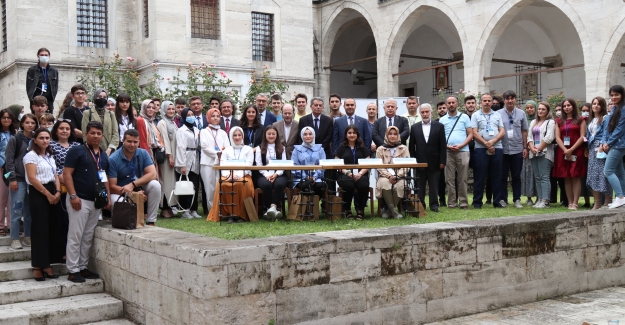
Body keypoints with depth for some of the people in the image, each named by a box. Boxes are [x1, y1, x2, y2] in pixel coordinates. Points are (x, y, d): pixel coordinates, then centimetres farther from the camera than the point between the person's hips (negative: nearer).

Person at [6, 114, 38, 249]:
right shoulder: (15, 139, -1)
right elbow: (9, 160, -5)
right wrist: (12, 178, -12)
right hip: (18, 180, -4)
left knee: (30, 211, 8)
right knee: (16, 211, -2)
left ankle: (28, 237, 18)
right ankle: (15, 239, 5)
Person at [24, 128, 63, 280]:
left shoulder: (50, 156, 16)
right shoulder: (31, 155, -7)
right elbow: (32, 178, -15)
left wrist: (57, 192, -2)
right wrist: (48, 194, -14)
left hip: (52, 194, 7)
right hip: (38, 194, -7)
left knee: (52, 228, 6)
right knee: (40, 229, -6)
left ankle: (47, 265, 12)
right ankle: (38, 266, 1)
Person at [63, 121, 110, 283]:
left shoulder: (104, 156, 14)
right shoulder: (76, 151, -5)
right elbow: (67, 174, -10)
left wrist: (108, 197, 8)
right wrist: (73, 196, -18)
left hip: (96, 201, 6)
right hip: (79, 199, -6)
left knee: (88, 237, 11)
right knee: (75, 236, -3)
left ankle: (83, 267, 19)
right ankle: (73, 270, 3)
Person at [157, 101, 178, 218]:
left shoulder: (173, 123, 17)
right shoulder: (162, 123, -7)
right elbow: (165, 140, -13)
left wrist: (174, 156, 11)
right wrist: (170, 156, -17)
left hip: (173, 155, 8)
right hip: (166, 155, -8)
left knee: (171, 180, 7)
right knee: (166, 181, -7)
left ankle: (169, 206, 10)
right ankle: (164, 208, -5)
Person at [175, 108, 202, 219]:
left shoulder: (196, 130, 17)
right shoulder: (181, 131, -2)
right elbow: (180, 148, -10)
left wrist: (200, 138, 1)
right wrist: (182, 165, -15)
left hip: (195, 162, 6)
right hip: (186, 162, -6)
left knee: (195, 187, 2)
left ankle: (193, 210, 9)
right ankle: (185, 210, 0)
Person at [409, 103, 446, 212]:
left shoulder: (439, 126, 3)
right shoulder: (414, 127, 7)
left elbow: (443, 145, 1)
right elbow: (411, 146, 7)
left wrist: (442, 161, -5)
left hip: (434, 162, -1)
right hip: (420, 162, 1)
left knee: (434, 185, 3)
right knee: (420, 185, 4)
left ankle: (434, 205, 8)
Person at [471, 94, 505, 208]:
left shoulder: (497, 115, 15)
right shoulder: (476, 115, 6)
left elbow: (502, 132, 7)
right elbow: (475, 133, -2)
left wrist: (492, 142, -10)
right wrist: (486, 144, -9)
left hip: (497, 148, 3)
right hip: (481, 149, -3)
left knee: (497, 176, 5)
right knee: (480, 176, -1)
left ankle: (498, 201, 11)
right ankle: (477, 202, 4)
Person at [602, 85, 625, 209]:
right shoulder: (614, 109, 16)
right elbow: (608, 127, 14)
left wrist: (609, 143, -11)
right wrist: (604, 142, 1)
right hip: (614, 145, 9)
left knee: (608, 171, -12)